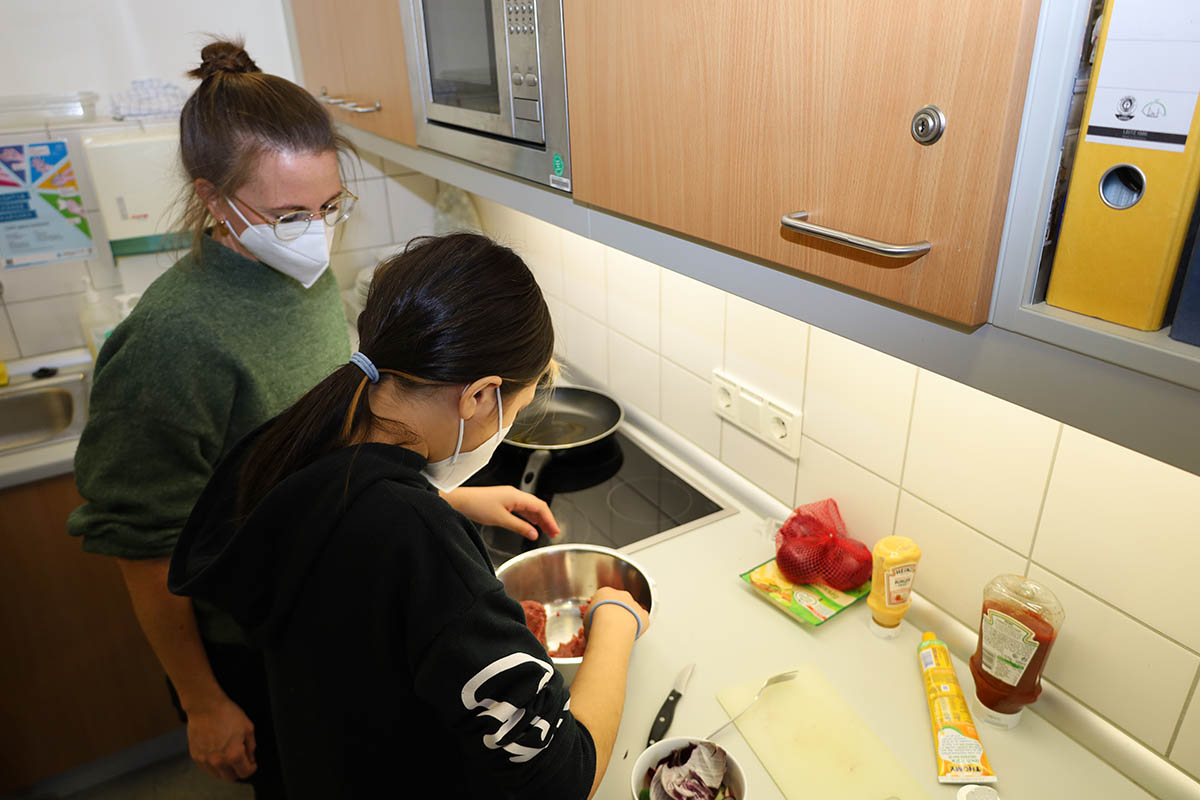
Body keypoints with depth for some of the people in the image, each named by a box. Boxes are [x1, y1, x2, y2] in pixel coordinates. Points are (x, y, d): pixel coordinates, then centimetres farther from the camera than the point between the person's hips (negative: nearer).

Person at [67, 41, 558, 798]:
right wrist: (203, 705, -10)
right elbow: (148, 552, -20)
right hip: (253, 659, -6)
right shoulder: (172, 339, -28)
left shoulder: (310, 278, -6)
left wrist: (457, 496, 0)